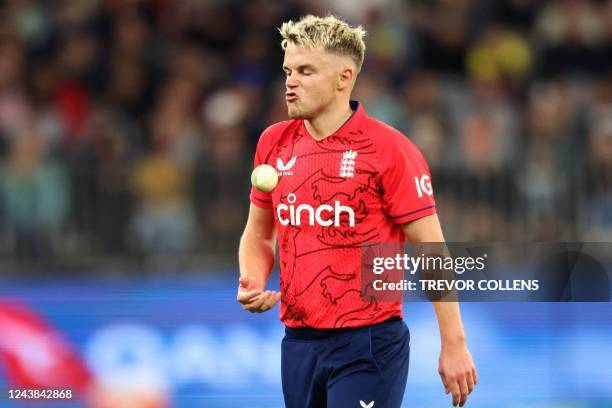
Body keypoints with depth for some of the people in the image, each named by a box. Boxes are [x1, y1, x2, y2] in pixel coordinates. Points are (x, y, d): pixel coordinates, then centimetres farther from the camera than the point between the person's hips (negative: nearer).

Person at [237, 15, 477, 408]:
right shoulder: (274, 143, 7)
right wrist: (253, 283, -2)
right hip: (299, 343, 6)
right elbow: (258, 235, 20)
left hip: (368, 345, -6)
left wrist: (454, 344, -11)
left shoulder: (389, 149, -9)